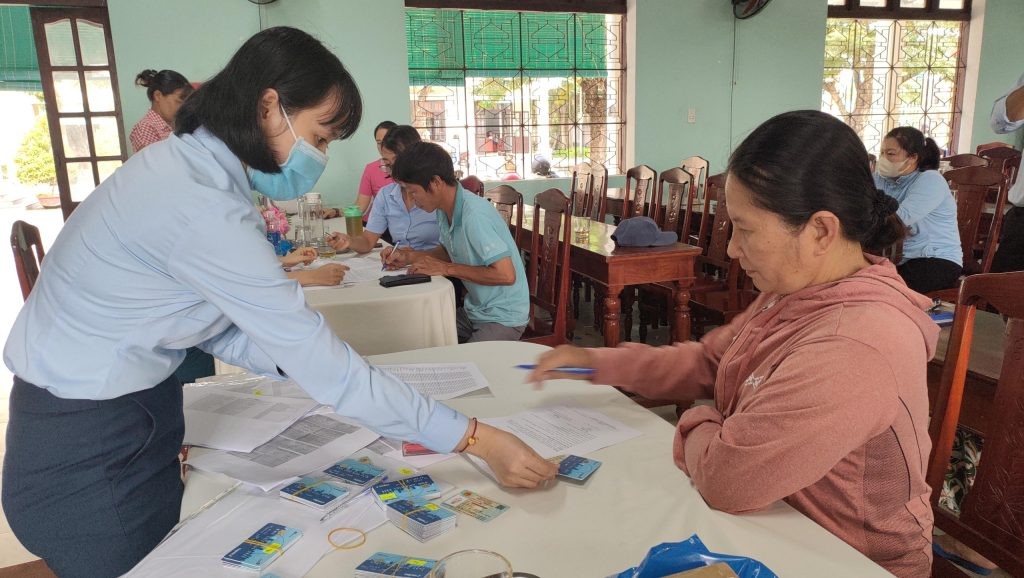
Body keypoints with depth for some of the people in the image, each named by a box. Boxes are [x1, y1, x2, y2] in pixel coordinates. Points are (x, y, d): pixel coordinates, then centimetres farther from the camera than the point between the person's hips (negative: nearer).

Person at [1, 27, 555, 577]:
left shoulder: (191, 165, 0)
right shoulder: (199, 206, -30)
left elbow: (220, 323, 2)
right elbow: (321, 361, -29)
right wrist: (474, 438, -25)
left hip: (130, 410, 8)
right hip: (86, 448, -8)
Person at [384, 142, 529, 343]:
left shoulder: (474, 215, -25)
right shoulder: (446, 210, 1)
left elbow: (506, 275, -29)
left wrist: (446, 269, -22)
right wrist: (410, 256, 2)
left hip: (503, 318, -8)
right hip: (474, 310, 8)